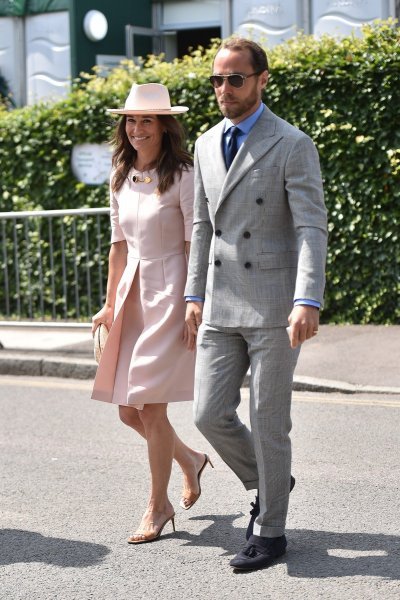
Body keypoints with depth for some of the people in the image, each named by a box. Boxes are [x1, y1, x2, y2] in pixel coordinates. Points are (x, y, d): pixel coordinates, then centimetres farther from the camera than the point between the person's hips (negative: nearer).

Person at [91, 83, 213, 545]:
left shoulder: (182, 175, -9)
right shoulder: (121, 177, 11)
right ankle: (189, 460, 34)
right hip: (133, 292, 7)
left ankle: (159, 505, 10)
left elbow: (196, 246, -12)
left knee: (151, 405, -6)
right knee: (128, 409, 8)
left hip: (170, 292, -7)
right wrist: (110, 304, 16)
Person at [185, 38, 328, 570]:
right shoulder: (207, 145, 12)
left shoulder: (292, 146, -8)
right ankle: (268, 482, 29)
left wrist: (308, 301, -26)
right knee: (211, 414, 2)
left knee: (269, 422, 1)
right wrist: (195, 294, 14)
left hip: (275, 306, -6)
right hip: (221, 307, 6)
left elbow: (312, 228, -15)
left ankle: (269, 531, 15)